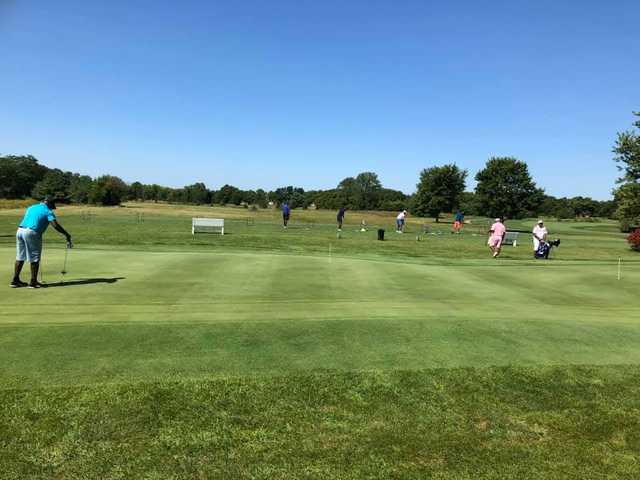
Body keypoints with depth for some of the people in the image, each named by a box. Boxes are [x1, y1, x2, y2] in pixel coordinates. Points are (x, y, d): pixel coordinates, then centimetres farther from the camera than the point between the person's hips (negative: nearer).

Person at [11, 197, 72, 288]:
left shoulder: (31, 207, 22)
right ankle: (33, 282, 6)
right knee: (35, 258, 2)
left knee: (20, 257, 16)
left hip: (20, 230, 7)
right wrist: (67, 235, -10)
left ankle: (15, 280, 22)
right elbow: (55, 225, -13)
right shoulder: (48, 211, 0)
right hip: (32, 233, -7)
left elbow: (26, 220, 23)